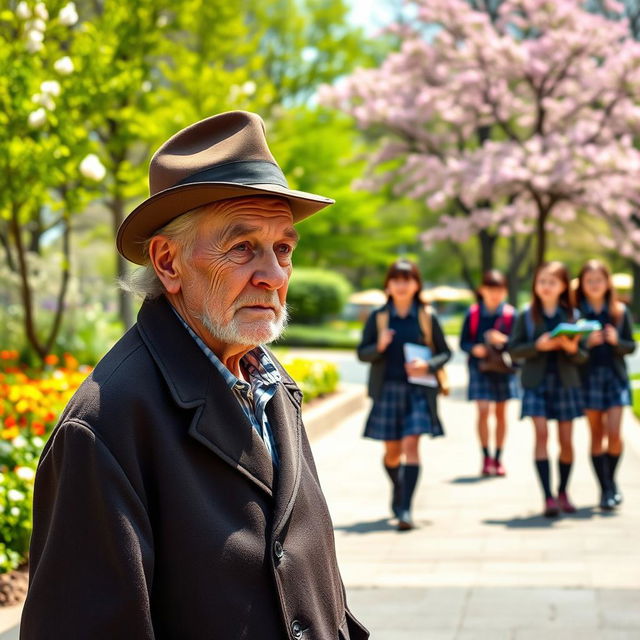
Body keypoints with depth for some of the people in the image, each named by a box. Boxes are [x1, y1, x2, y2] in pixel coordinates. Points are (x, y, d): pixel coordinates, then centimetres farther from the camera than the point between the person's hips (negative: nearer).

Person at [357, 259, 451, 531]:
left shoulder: (427, 317, 3)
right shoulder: (378, 317, 4)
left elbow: (445, 352, 7)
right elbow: (362, 353, 5)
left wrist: (428, 365, -12)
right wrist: (379, 347, -15)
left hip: (418, 389, -1)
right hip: (387, 389, 2)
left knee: (410, 444, -15)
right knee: (392, 451, 9)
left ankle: (405, 509, -17)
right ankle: (398, 491, 39)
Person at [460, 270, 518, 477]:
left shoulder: (510, 314, -3)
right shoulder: (473, 313, -3)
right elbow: (463, 342, 2)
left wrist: (504, 340, -22)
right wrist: (474, 349, -18)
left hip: (503, 368, 1)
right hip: (480, 367, -1)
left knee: (501, 413, 9)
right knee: (483, 411, -10)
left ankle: (498, 458, 20)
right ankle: (486, 458, 1)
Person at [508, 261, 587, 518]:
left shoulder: (571, 316, 3)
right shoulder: (527, 316, 1)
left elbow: (582, 357, 4)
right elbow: (514, 350, -1)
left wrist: (573, 349, -18)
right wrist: (538, 345, -16)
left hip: (565, 382, 1)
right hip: (536, 381, -1)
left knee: (566, 440, 4)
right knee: (541, 433, -13)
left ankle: (563, 491, 26)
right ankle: (548, 497, -12)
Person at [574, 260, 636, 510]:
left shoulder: (620, 312, 3)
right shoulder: (575, 313, -1)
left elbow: (631, 347, 7)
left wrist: (616, 341, -13)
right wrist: (586, 343, -19)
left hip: (615, 377, 0)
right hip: (588, 377, 0)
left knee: (613, 433, -10)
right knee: (596, 435, 4)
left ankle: (611, 481, 12)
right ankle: (605, 489, 11)